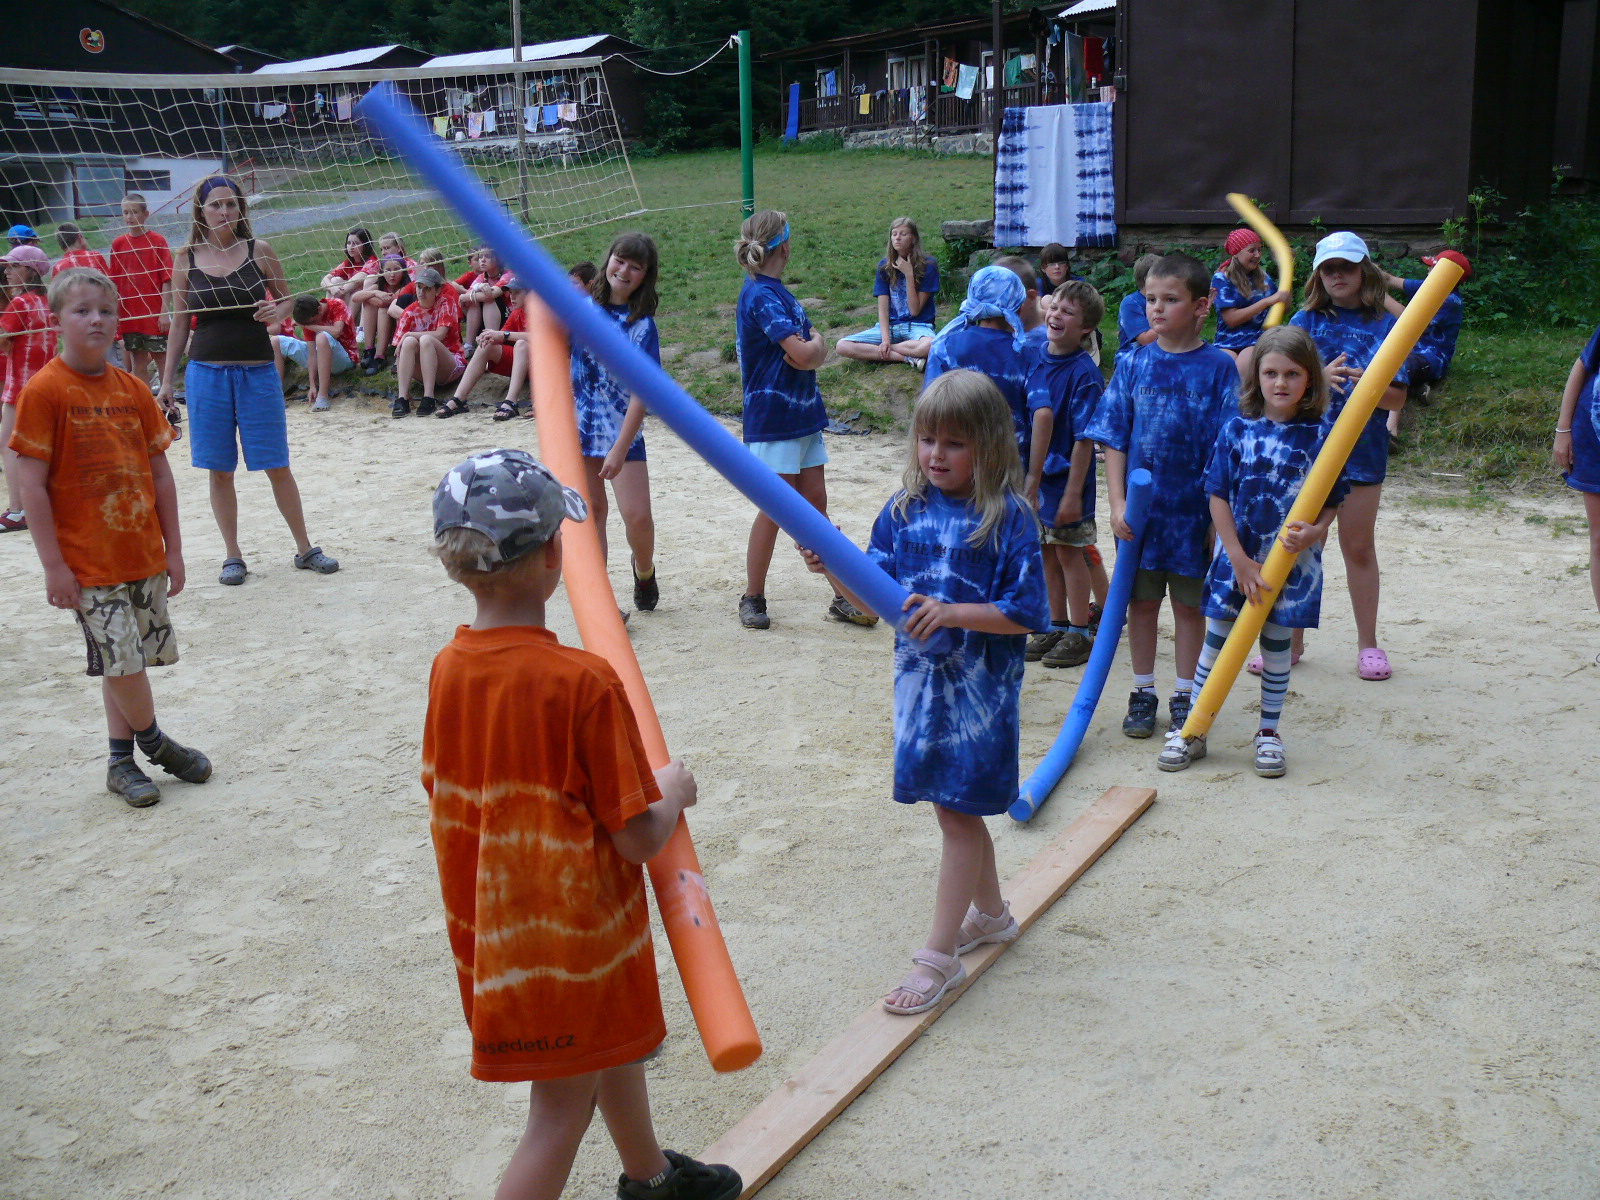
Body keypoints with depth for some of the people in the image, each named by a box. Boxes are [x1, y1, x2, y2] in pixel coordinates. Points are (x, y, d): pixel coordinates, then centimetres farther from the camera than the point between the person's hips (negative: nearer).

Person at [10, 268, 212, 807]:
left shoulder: (133, 389, 6)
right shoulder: (44, 391, -10)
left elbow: (160, 474, 11)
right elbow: (33, 486, -11)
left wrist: (173, 549, 10)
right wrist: (53, 565, -13)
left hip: (145, 556, 5)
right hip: (89, 562, -5)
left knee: (125, 662, 13)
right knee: (122, 660, -7)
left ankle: (121, 762, 25)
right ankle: (154, 741, 18)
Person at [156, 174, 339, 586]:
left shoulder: (258, 251, 0)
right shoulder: (186, 259, 3)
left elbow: (287, 298, 11)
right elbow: (179, 324, 8)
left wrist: (276, 312, -13)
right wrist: (166, 381, 6)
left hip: (258, 371, -1)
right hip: (207, 372, 1)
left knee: (277, 467, 3)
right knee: (220, 471, 6)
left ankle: (305, 549, 15)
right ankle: (233, 556, 17)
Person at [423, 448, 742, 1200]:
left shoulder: (447, 669, -8)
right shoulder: (583, 683, -27)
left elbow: (446, 794, 5)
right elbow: (639, 839, -23)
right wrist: (673, 791, -3)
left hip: (489, 925, 8)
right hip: (572, 935, -8)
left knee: (615, 1040, 30)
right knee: (561, 1111, 9)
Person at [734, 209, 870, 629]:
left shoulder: (774, 290, 14)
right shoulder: (762, 295, -15)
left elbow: (814, 352, 12)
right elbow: (804, 354, -22)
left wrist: (810, 347, -11)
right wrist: (815, 345, 0)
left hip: (803, 413, 9)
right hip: (773, 417, -9)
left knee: (816, 505, 9)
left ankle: (843, 597, 12)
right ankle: (752, 598, 12)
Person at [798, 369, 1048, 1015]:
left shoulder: (1008, 517, -13)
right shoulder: (904, 510, 2)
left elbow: (1025, 613, -15)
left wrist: (952, 612, -26)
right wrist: (836, 569, -15)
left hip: (980, 687, -6)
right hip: (919, 677, 6)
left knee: (957, 811, 1)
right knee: (956, 808, 19)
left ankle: (939, 955, 10)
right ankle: (990, 913, 41)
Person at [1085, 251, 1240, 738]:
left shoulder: (1219, 367, -5)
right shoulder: (1134, 364, 1)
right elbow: (1114, 441, 2)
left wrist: (1220, 512, -8)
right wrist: (1118, 503, -6)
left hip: (1194, 510, -2)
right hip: (1140, 507, 2)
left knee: (1190, 604, 10)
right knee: (1141, 601, 10)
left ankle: (1184, 696, 23)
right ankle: (1143, 693, 24)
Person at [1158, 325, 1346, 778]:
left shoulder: (1319, 437, -3)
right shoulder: (1237, 430, -4)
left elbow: (1331, 503, 2)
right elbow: (1218, 497, -5)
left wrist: (1313, 532, -20)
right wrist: (1240, 560, -10)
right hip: (1237, 558, 0)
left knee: (1276, 646, 10)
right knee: (1216, 641, 5)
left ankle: (1269, 733, 24)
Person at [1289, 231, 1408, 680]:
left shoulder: (1387, 325, 1)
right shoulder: (1307, 320, 3)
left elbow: (1397, 397, 0)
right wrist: (1319, 379, -22)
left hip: (1363, 452, 0)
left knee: (1359, 547, 8)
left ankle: (1368, 643, 19)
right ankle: (1291, 640, 18)